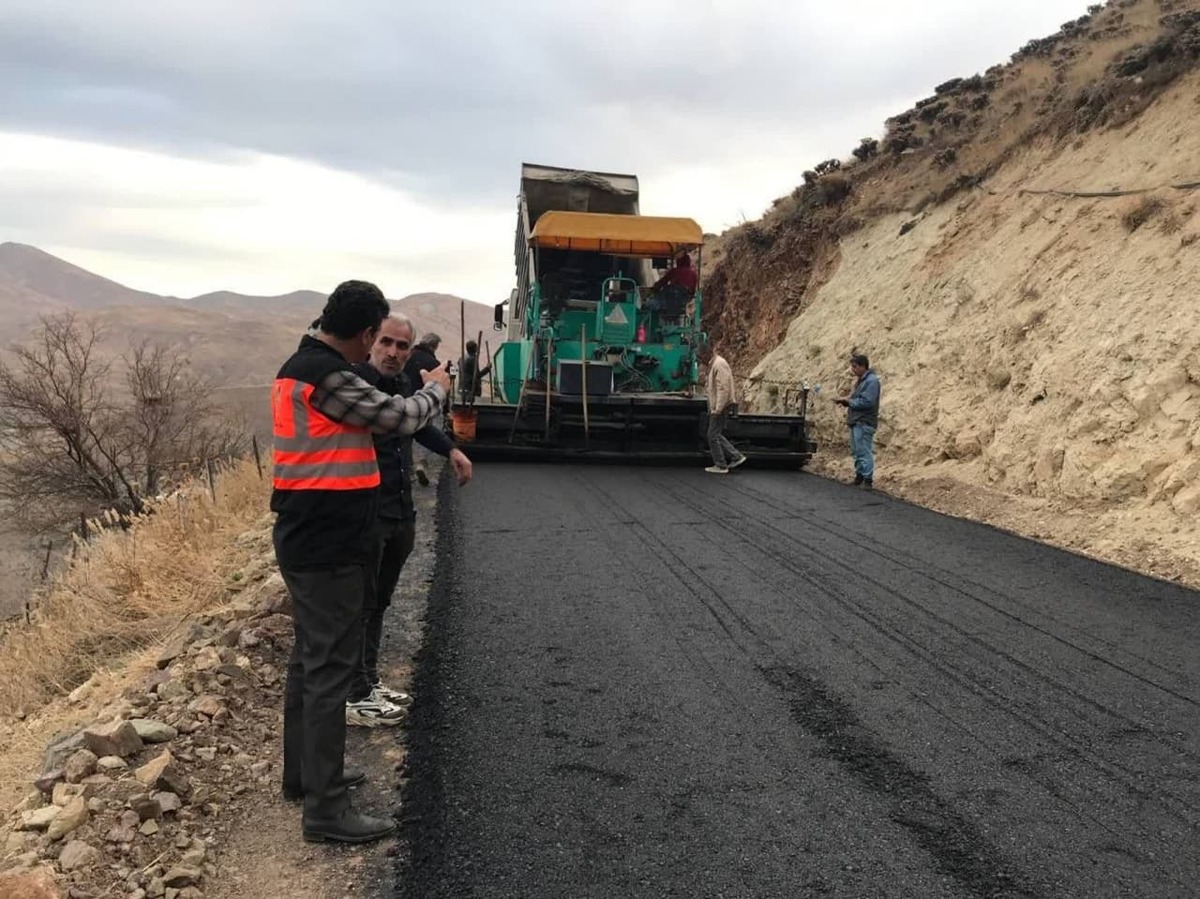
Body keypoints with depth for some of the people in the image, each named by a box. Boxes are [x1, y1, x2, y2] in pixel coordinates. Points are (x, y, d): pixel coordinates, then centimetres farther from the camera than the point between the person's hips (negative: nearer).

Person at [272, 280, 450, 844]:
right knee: (330, 668, -5)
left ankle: (304, 772, 34)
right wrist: (435, 389, 4)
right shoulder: (325, 375, -21)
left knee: (310, 658, 20)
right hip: (328, 546, -11)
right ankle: (325, 809, 3)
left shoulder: (302, 366, 12)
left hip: (308, 539, 11)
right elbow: (399, 417, -15)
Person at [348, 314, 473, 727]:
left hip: (401, 516, 8)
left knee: (378, 603, 17)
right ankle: (355, 697, 11)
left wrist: (451, 449, 20)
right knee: (360, 604, 1)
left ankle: (369, 681, 30)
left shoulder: (404, 385, 10)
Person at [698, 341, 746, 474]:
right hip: (717, 407, 10)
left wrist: (717, 409, -24)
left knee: (713, 436, -4)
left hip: (721, 407, -10)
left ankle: (720, 465, 4)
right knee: (717, 435, 13)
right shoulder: (714, 364, 16)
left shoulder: (719, 364, -16)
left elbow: (723, 389, -23)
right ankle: (736, 456, 16)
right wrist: (713, 408, 17)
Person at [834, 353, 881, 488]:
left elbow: (866, 402, -22)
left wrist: (848, 401, -14)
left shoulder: (871, 381, -14)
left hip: (864, 423, -10)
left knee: (864, 452, -7)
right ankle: (859, 476, 23)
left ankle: (868, 479, -3)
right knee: (856, 451, 15)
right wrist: (846, 400, 5)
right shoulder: (860, 380, 16)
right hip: (856, 421, 10)